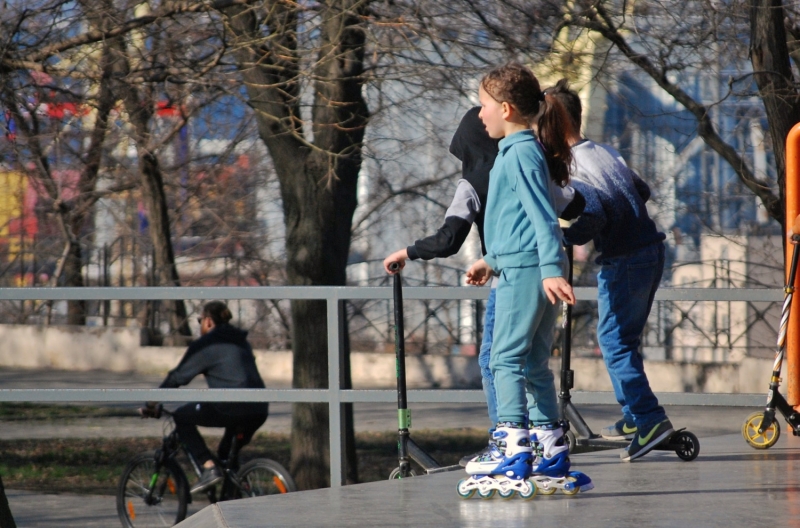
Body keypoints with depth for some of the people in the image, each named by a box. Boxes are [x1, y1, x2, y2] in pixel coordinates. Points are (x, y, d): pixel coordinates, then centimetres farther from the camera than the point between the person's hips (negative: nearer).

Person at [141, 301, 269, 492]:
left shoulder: (205, 345, 3)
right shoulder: (241, 342, 25)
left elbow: (178, 376, 5)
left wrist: (151, 403, 14)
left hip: (231, 408, -7)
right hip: (259, 412, 7)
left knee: (181, 417, 11)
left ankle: (209, 468, -1)